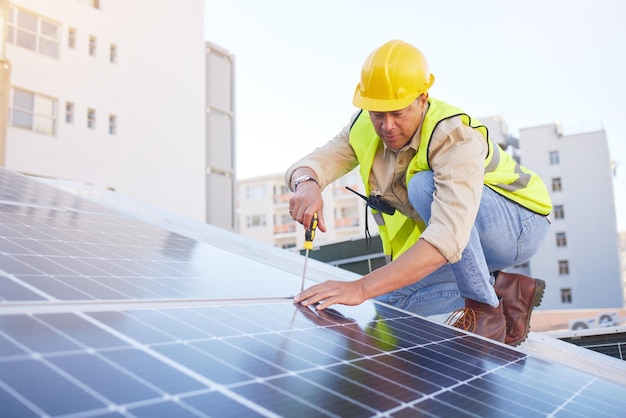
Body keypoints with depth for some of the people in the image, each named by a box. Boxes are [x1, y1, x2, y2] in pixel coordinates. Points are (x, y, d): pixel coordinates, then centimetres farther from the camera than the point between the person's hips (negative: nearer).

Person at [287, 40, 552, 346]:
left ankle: (486, 308, -21)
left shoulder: (455, 138, -34)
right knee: (389, 301, 3)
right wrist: (306, 183, -44)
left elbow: (447, 240, -46)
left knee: (424, 185, -34)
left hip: (520, 226, -7)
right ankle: (502, 287, 8)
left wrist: (361, 287, -53)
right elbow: (312, 162, -17)